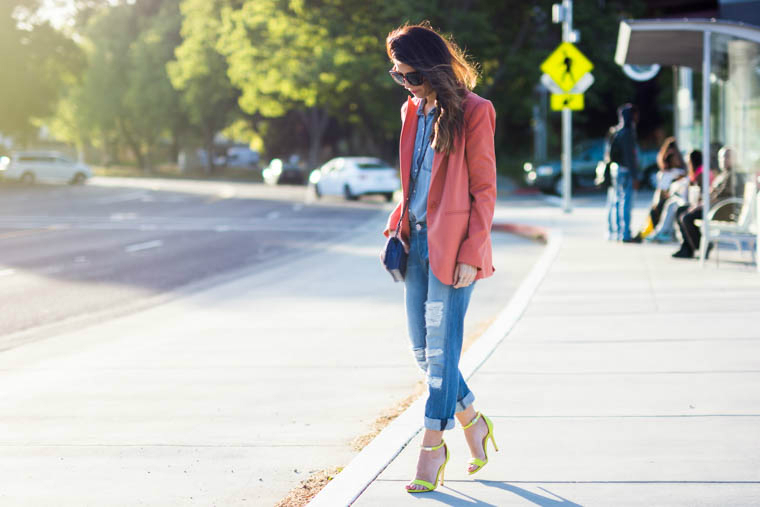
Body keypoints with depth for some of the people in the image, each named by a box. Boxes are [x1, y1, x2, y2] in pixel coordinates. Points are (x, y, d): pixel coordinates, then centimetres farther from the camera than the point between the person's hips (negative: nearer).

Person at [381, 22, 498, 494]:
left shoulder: (473, 113, -9)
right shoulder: (413, 112, 12)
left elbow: (484, 190, -9)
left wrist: (470, 254, -14)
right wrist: (397, 227, 8)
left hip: (451, 245, -7)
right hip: (417, 241, 7)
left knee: (441, 346, -5)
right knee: (422, 347, 10)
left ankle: (433, 447, 3)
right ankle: (473, 422, 29)